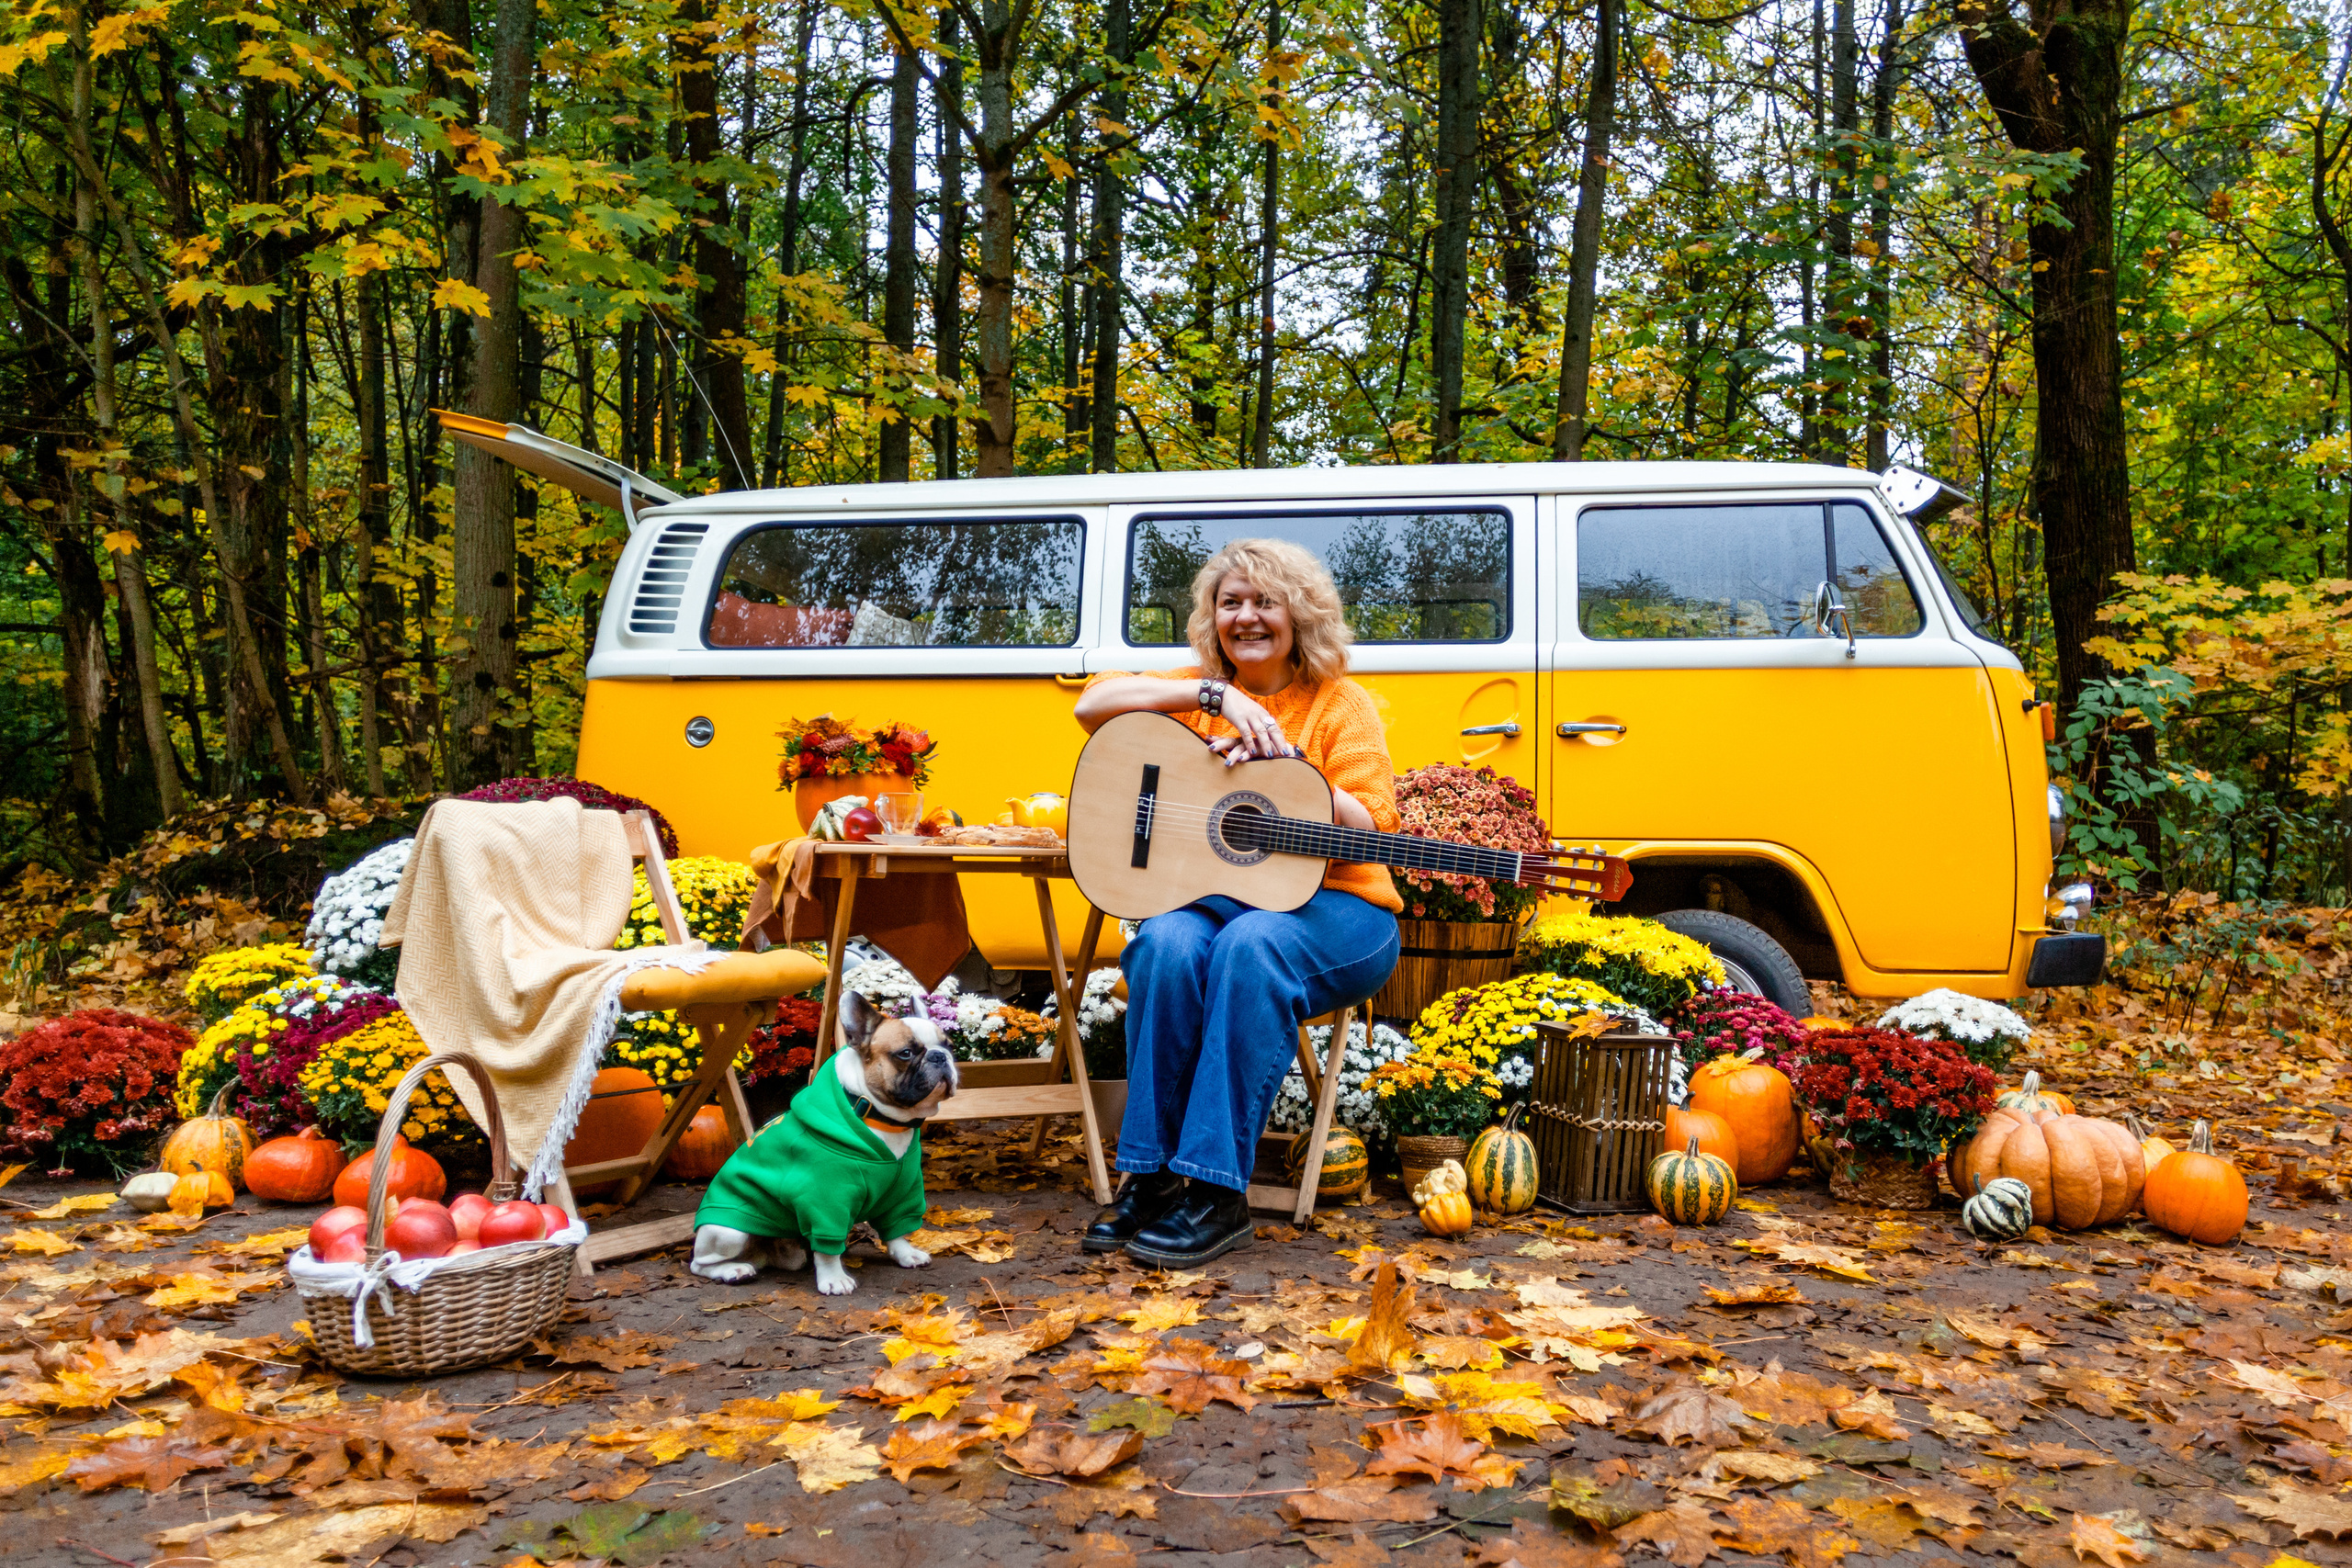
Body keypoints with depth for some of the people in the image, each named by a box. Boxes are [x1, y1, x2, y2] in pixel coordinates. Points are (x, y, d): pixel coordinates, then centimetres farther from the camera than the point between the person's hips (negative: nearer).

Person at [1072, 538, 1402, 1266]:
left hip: (1331, 907, -2)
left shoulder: (1340, 702, 6)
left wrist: (1281, 758, -17)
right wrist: (1215, 695, -10)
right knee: (1166, 944, -32)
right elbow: (1093, 705, -3)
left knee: (1251, 944, -36)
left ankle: (1217, 1192, -33)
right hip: (1211, 895, 3)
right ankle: (1149, 1177, -24)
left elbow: (1370, 827, -5)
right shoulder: (1197, 692, 14)